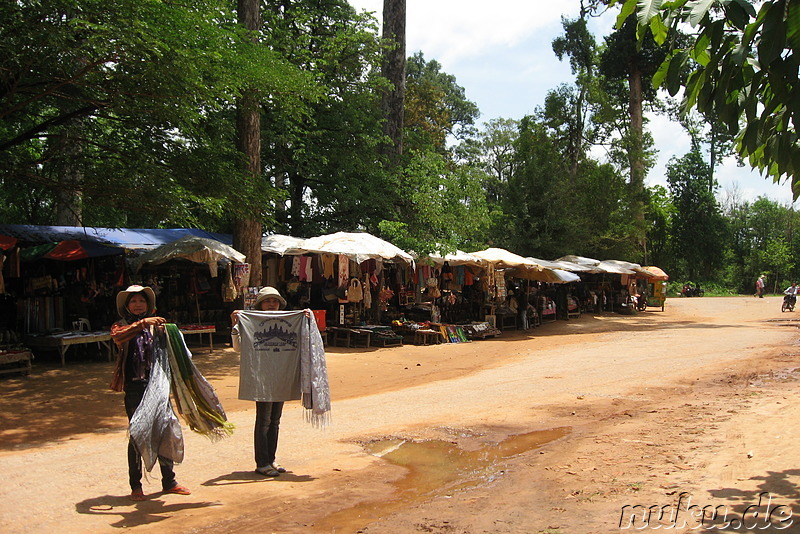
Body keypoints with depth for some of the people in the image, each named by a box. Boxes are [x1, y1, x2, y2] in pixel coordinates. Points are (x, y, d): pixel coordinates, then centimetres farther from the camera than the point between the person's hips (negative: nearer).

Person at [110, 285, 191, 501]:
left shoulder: (155, 325, 14)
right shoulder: (121, 326, 4)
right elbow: (118, 337, -21)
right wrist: (142, 324, -33)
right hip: (134, 388, -3)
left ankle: (169, 481, 18)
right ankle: (135, 485, 14)